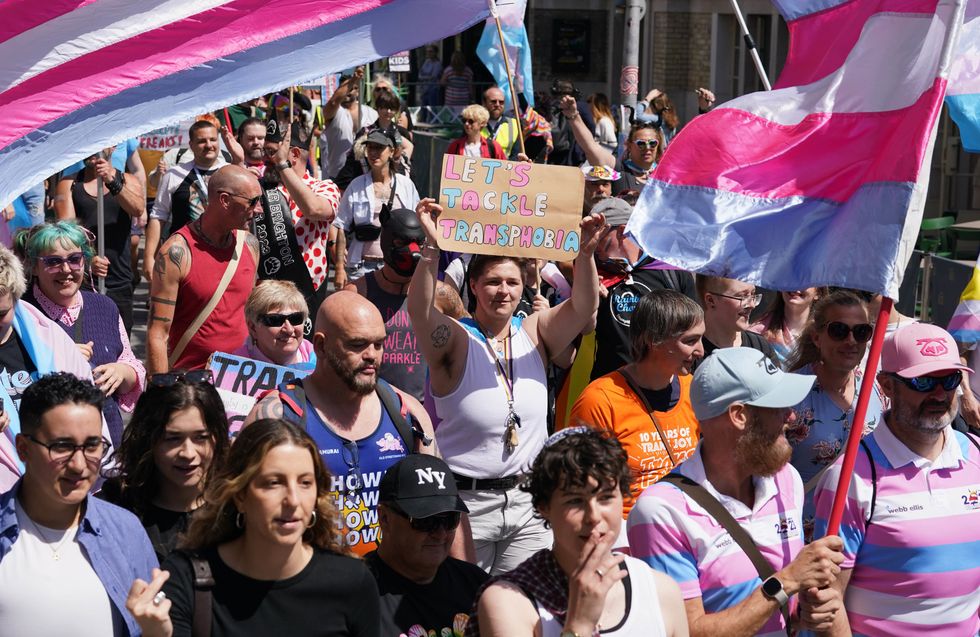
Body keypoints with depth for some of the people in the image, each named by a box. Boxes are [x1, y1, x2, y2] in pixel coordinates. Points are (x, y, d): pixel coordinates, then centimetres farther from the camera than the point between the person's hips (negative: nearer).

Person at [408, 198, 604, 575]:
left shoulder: (535, 335, 6)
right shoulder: (455, 340, -6)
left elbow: (584, 306, -6)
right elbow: (419, 310, -25)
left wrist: (586, 253, -23)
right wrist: (432, 247, -36)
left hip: (527, 501, 4)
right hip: (465, 501, -4)